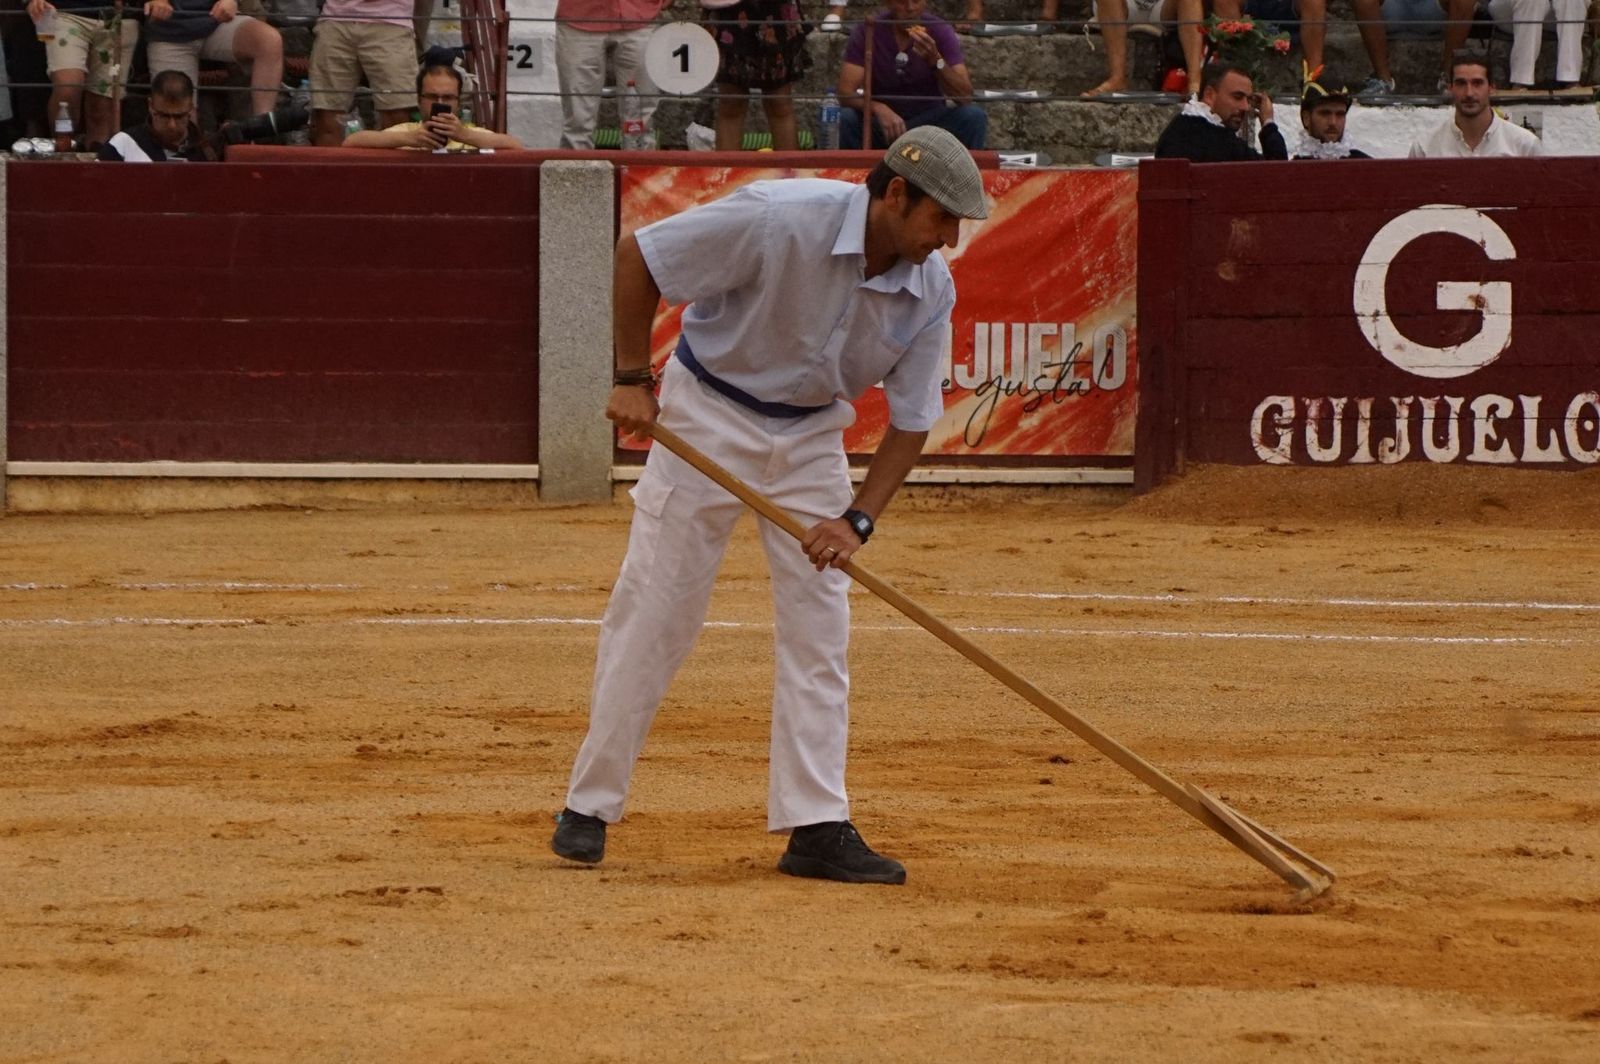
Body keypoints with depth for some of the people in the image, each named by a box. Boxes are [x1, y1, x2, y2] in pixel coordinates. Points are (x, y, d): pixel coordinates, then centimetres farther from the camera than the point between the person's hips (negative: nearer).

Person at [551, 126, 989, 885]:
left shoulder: (930, 290, -13)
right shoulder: (781, 220, -29)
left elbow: (912, 421, -5)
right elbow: (637, 255, -20)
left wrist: (857, 520, -17)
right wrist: (632, 379, -19)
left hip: (812, 436, 4)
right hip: (709, 414, -4)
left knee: (820, 624, -2)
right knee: (652, 616, -3)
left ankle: (816, 828, 1)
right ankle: (589, 806, 8)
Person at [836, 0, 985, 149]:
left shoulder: (940, 31, -10)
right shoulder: (867, 32, -10)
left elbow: (965, 96, -18)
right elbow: (845, 91, -19)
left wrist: (935, 60, -35)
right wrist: (879, 109, -39)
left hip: (930, 120, 1)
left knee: (973, 116, -27)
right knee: (844, 119, -31)